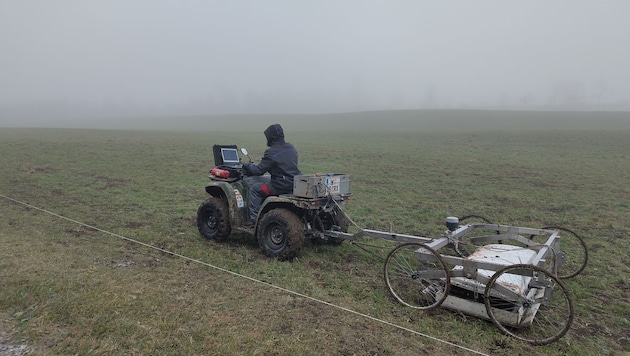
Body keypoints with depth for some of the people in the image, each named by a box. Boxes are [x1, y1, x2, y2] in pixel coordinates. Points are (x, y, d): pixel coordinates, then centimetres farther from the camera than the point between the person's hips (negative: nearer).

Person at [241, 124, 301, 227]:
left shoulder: (271, 152, -14)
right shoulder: (291, 148, 10)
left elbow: (259, 171, -10)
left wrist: (249, 166, 11)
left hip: (282, 186, -8)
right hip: (296, 183, 8)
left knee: (254, 188, 7)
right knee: (267, 183, 32)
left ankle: (254, 219, 6)